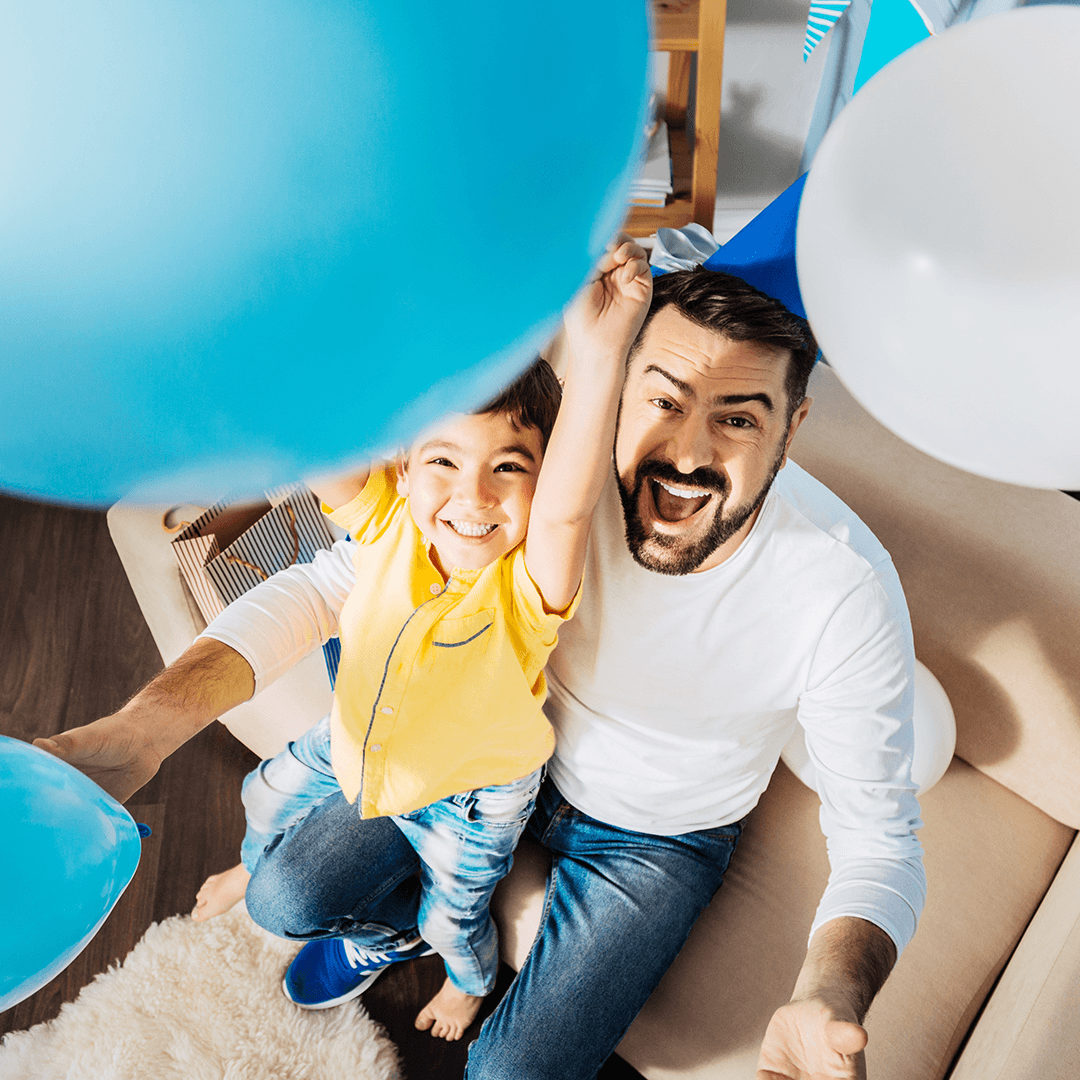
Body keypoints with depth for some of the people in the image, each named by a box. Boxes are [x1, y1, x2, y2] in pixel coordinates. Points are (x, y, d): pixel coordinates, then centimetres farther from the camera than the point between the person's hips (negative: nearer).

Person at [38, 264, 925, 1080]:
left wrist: (831, 1002, -46)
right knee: (288, 896, 3)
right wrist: (148, 723, -38)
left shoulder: (844, 586, -33)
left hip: (655, 839, -1)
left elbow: (882, 838, -24)